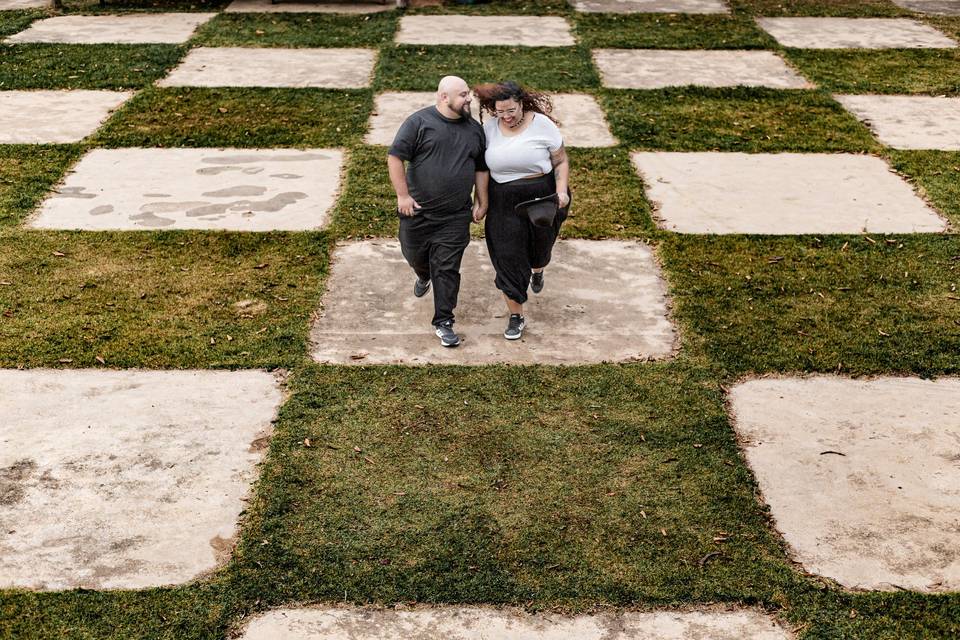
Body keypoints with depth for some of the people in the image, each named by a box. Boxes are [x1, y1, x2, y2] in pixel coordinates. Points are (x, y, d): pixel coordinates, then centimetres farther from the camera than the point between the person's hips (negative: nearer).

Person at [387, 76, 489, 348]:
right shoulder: (419, 122, -9)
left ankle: (443, 323, 7)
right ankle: (424, 275, 54)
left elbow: (481, 169, 15)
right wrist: (403, 195, -15)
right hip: (418, 211, -1)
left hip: (455, 217, 2)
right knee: (415, 255, 19)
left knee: (447, 269, -1)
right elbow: (395, 156, -12)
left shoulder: (474, 129, 6)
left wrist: (481, 202, 12)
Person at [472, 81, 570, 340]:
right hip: (504, 202, 1)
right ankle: (516, 316, 11)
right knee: (508, 258, -2)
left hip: (542, 197, -1)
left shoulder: (542, 124, -10)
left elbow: (561, 161, -3)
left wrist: (561, 191, -17)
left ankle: (537, 270, 59)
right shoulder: (489, 129, -3)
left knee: (538, 248, 19)